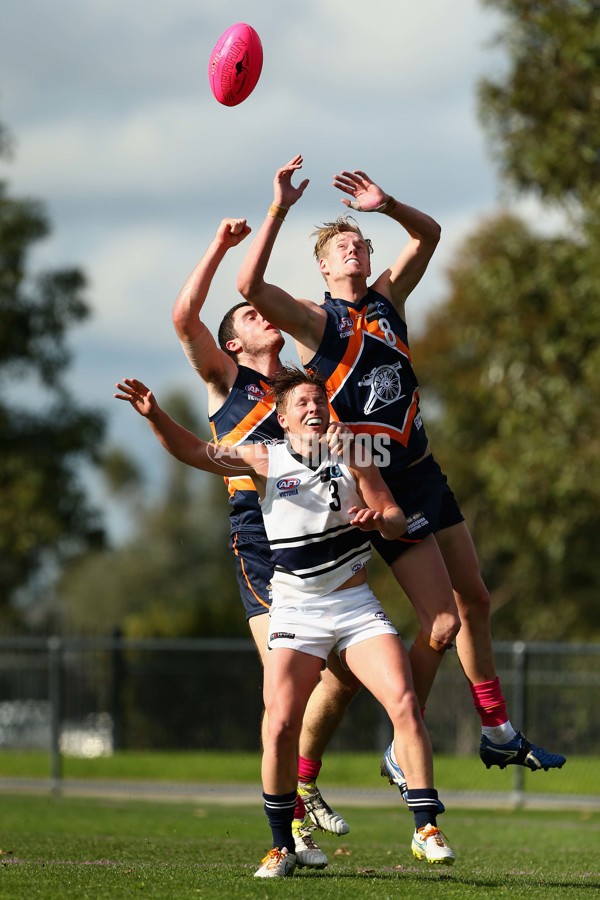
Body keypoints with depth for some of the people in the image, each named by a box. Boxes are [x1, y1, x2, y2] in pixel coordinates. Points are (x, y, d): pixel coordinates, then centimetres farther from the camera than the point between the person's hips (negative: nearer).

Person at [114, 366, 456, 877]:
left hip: (356, 605, 1)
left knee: (405, 705, -16)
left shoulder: (351, 454, 3)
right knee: (280, 726, -13)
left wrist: (378, 520, -19)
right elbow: (195, 452, -10)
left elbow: (397, 521, 5)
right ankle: (282, 847, 3)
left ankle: (426, 829, -8)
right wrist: (153, 415, -26)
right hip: (296, 613, -1)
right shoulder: (265, 461, 1)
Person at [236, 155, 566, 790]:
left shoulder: (387, 298, 9)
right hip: (378, 485, -7)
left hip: (422, 470, 7)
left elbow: (428, 235, 10)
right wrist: (279, 209, -27)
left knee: (475, 600, 14)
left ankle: (498, 735, 27)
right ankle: (401, 756, 1)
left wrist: (387, 206, -8)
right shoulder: (315, 320, -8)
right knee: (442, 622, -11)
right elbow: (250, 286, -24)